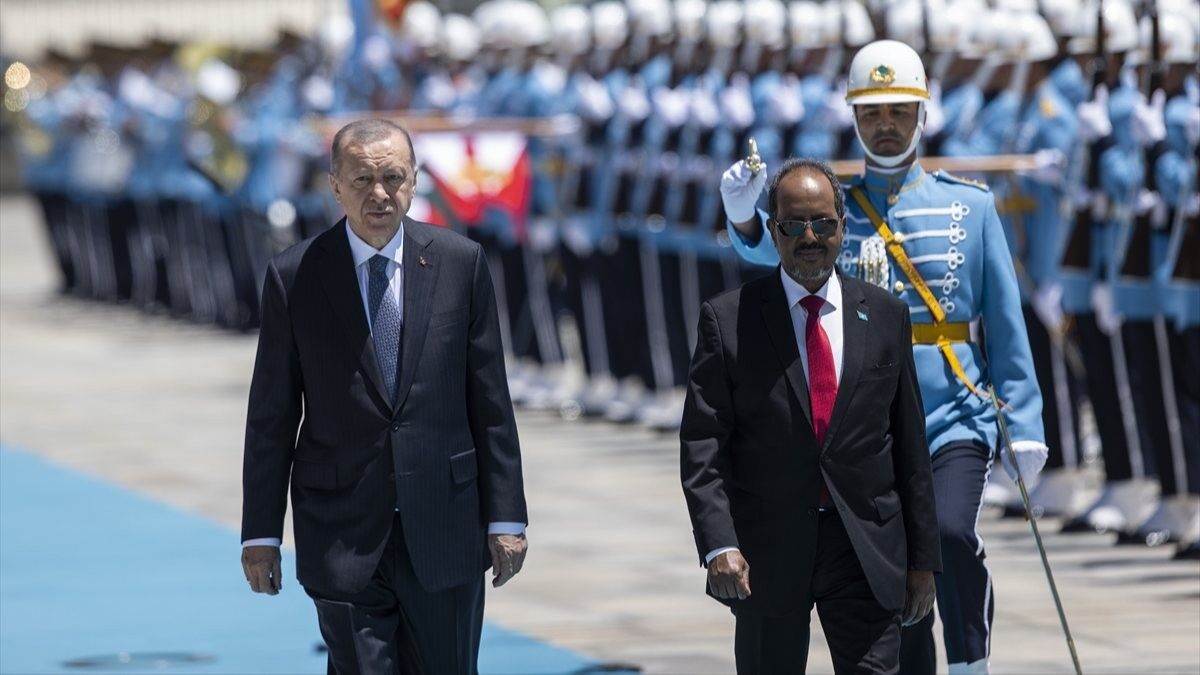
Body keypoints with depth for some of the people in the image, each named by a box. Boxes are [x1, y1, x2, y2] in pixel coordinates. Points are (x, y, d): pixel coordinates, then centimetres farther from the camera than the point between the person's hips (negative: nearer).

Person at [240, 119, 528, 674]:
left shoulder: (460, 264, 2)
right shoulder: (294, 277, -1)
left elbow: (490, 402, 4)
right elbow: (271, 416, 2)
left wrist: (505, 517, 1)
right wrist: (261, 533, 1)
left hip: (444, 531, 1)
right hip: (343, 537, -1)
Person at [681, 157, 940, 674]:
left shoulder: (885, 316, 7)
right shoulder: (727, 320, 0)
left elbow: (910, 445, 10)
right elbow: (701, 447, -5)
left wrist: (922, 556, 8)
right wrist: (719, 545, -17)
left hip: (866, 549, 1)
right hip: (765, 552, -1)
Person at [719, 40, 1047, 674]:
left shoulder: (969, 204, 5)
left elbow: (1005, 320, 6)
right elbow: (777, 253, -15)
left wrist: (1024, 423, 1)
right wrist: (746, 221, -37)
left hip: (956, 417, -2)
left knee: (951, 533, -25)